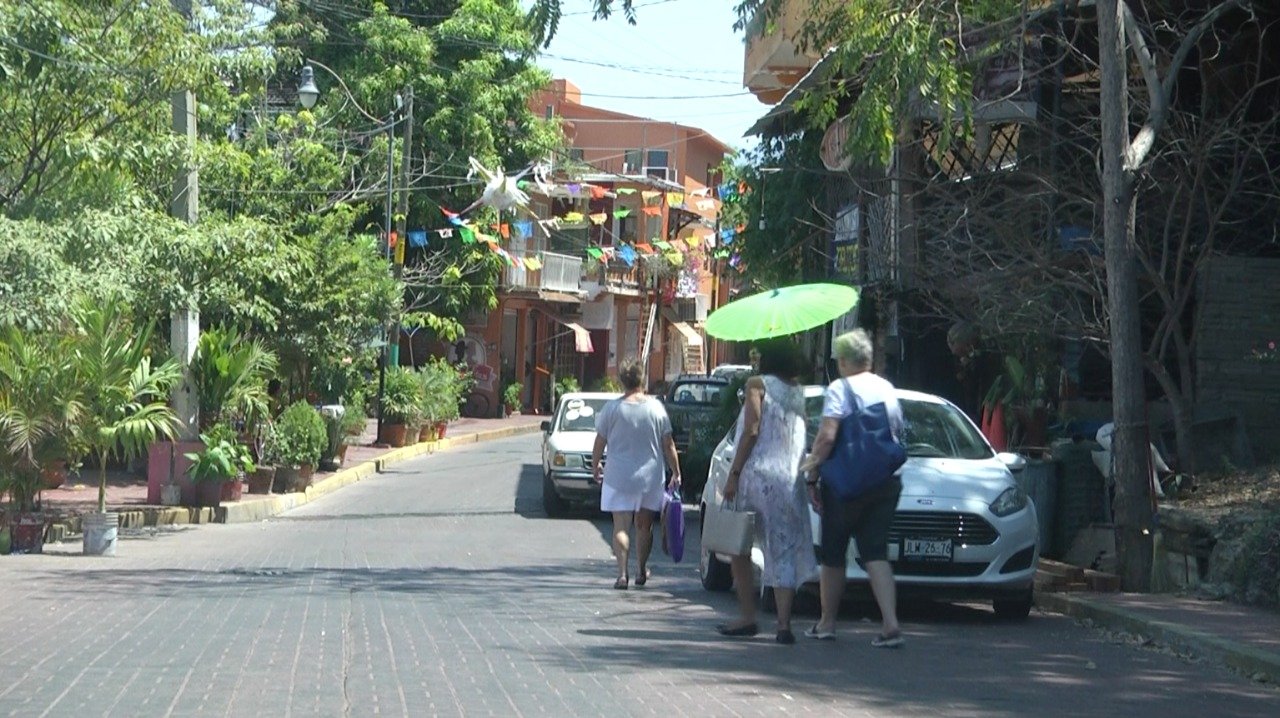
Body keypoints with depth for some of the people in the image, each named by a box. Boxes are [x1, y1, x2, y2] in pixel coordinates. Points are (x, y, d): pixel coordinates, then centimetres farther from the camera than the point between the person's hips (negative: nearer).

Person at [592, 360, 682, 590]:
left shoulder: (611, 408, -6)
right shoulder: (656, 407, -2)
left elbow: (600, 442, -1)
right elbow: (668, 445, 1)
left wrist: (595, 466, 14)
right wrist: (676, 472, 9)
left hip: (618, 476, -2)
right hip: (650, 476, 2)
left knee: (621, 526, -1)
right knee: (644, 525, 16)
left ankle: (622, 573, -12)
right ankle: (641, 571, 23)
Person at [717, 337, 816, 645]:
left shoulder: (757, 384, -1)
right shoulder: (798, 391, 15)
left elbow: (751, 431, -10)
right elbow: (802, 436, 13)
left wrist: (733, 474, -10)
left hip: (756, 474, -4)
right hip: (789, 479, 4)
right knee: (785, 552, 1)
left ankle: (747, 617, 7)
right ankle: (784, 623, -10)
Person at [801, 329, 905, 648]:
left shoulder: (840, 388, -9)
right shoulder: (887, 389, 12)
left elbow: (827, 436, -18)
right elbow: (898, 435, 17)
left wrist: (812, 476, -11)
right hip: (886, 482, 5)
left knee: (832, 555, 9)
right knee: (876, 553, 4)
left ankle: (827, 622, 18)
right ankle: (890, 624, -10)